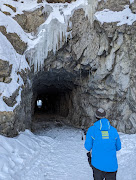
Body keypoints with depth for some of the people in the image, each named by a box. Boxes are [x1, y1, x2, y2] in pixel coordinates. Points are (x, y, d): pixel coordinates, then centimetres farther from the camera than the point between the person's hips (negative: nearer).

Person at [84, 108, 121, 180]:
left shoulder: (92, 129, -7)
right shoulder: (113, 130, 1)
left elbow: (88, 147, -5)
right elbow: (118, 147, 10)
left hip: (97, 164, -1)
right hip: (112, 166, 2)